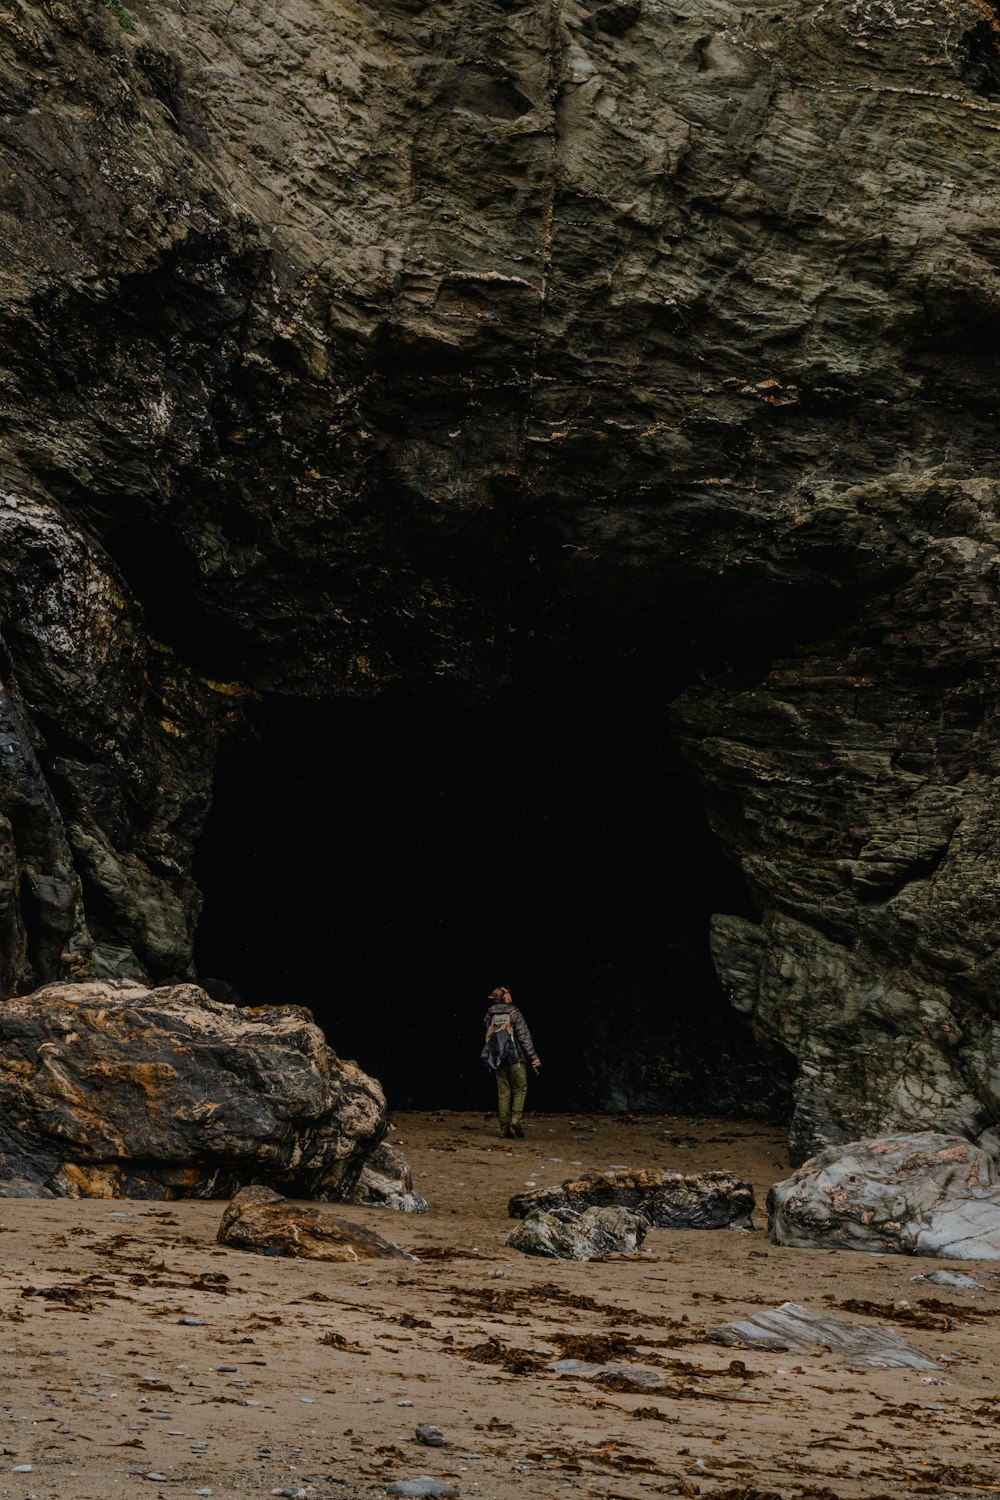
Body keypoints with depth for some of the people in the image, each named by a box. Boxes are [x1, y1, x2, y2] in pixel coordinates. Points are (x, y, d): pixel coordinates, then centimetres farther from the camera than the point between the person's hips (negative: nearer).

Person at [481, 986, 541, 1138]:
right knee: (520, 1089, 6)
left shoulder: (490, 1016, 8)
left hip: (497, 1060, 4)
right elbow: (524, 1036, -9)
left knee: (503, 1094, 8)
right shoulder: (514, 1014, -6)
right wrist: (533, 1057, -7)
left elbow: (489, 1037, 12)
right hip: (515, 1057, -4)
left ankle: (504, 1128, 4)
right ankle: (515, 1120, -13)